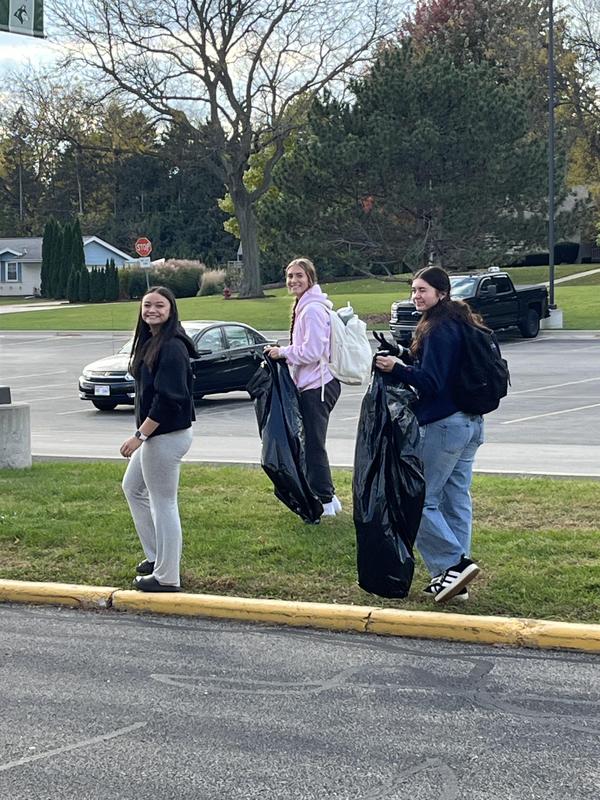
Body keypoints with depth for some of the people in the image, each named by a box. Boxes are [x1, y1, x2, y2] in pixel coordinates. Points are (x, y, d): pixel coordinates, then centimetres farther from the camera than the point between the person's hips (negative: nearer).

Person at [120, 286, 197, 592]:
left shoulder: (172, 347, -19)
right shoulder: (150, 342, 11)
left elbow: (167, 398, -25)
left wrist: (140, 435, -23)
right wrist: (142, 434, 13)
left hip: (167, 436, -11)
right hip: (154, 435, 11)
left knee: (163, 503, -2)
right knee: (132, 487, 23)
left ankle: (166, 577, 9)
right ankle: (156, 556, 33)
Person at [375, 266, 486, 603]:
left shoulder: (438, 330, -16)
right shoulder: (462, 323, 13)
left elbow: (430, 382, -20)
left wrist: (397, 367, -20)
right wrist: (404, 357, 10)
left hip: (443, 426, -10)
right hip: (471, 423, 10)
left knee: (421, 500, -2)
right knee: (456, 499, 11)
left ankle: (454, 563, -6)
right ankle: (455, 578, 15)